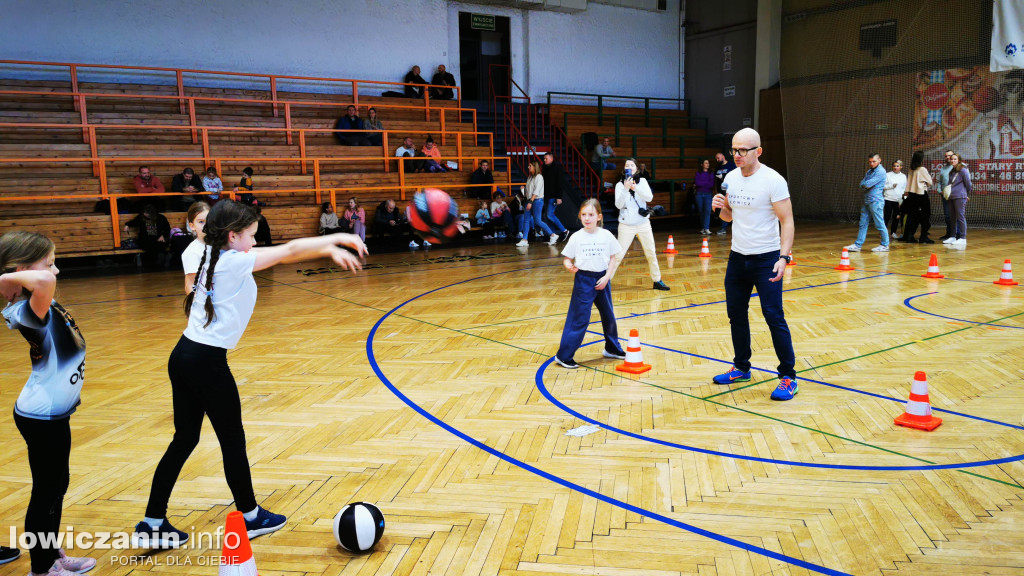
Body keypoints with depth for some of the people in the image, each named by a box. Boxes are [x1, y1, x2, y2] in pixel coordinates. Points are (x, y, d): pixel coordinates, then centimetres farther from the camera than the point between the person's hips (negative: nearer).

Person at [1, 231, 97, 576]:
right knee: (46, 491, 5)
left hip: (52, 413, 9)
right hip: (41, 417, -9)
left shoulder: (43, 307, 3)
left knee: (57, 485, 21)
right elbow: (46, 282, -46)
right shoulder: (29, 311, -24)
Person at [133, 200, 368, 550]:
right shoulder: (234, 262, -14)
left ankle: (151, 525, 21)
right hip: (207, 363, -9)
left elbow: (283, 255, 10)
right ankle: (250, 517, 24)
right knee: (232, 440, 7)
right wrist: (337, 238, -7)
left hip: (184, 357, 9)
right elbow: (289, 251, -14)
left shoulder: (212, 257, 11)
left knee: (184, 439, 15)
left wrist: (329, 249, 7)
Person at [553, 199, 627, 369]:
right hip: (583, 280, -3)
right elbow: (567, 258, -2)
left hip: (602, 279, 3)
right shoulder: (576, 237, -6)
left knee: (608, 316, 16)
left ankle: (612, 349, 37)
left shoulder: (606, 235, -2)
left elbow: (614, 258, 3)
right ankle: (564, 356, 0)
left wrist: (607, 277, -7)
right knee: (579, 318, -6)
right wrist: (569, 265, -25)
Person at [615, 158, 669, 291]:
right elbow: (618, 205, -13)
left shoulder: (642, 181, 3)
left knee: (651, 253, 8)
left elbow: (649, 197, -11)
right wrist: (626, 189, -25)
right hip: (626, 225, -2)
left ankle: (657, 280, 20)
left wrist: (635, 188, -25)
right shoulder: (620, 185, -2)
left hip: (643, 223, 3)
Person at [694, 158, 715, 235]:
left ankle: (706, 228, -17)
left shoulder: (711, 174, 9)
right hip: (699, 194, 0)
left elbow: (712, 184, -1)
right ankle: (702, 228, 14)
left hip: (708, 194, 0)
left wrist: (701, 184, -6)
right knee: (701, 211, 4)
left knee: (707, 211, -13)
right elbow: (697, 183, -6)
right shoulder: (698, 173, 7)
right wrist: (707, 183, -4)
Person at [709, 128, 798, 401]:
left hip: (766, 258, -6)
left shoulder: (773, 181, -14)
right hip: (737, 256, 7)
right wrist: (721, 207, -6)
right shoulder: (730, 178, 5)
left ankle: (789, 377, 4)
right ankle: (741, 368, 28)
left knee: (774, 316, -7)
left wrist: (783, 257, -25)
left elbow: (787, 221, -14)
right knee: (736, 314, 12)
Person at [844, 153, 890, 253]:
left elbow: (868, 184, -18)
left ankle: (885, 245, 8)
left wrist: (864, 184, 2)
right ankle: (858, 245, 9)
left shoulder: (881, 172, -12)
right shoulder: (869, 171, 16)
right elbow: (862, 184, 11)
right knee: (863, 224, 8)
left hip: (875, 201, -8)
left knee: (879, 224, -1)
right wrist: (865, 185, -9)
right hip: (866, 201, 8)